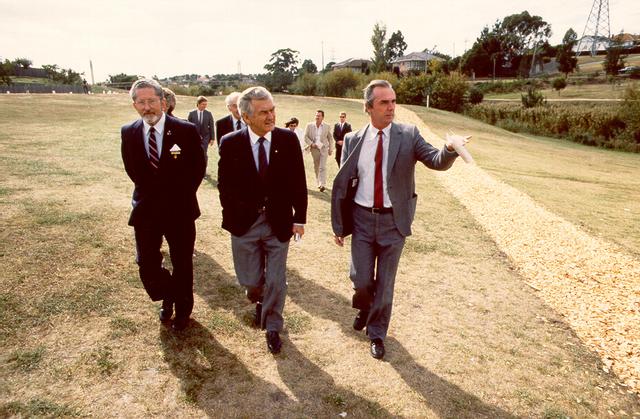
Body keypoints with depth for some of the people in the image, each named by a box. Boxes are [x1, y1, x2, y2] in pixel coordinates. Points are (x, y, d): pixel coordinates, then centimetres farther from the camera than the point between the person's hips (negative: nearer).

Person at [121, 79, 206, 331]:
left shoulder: (186, 131, -10)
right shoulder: (128, 133, -1)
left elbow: (198, 169, -2)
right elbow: (133, 171, 10)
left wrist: (180, 197, -3)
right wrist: (151, 196, 4)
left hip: (180, 209, -2)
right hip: (146, 210, 2)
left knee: (182, 264, 12)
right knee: (146, 264, 5)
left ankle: (183, 310, 35)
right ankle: (167, 297, 38)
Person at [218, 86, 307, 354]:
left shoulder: (288, 139, -7)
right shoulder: (230, 143, -8)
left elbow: (298, 181, -1)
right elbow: (224, 184, 2)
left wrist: (299, 217, -2)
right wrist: (232, 216, -1)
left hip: (279, 222, 0)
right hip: (244, 223, 0)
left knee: (276, 281, 7)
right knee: (250, 281, 12)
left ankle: (272, 327, 31)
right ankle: (259, 302, 48)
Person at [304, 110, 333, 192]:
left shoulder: (327, 126, 1)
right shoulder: (309, 125, 1)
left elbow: (330, 138, 9)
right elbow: (305, 136, 2)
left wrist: (330, 149, 8)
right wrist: (311, 144, -12)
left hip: (324, 148, -2)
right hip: (314, 149, 2)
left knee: (322, 167, -11)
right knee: (316, 167, 9)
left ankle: (323, 184, -15)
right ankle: (319, 183, 22)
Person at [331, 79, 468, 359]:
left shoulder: (408, 135, -4)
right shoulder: (353, 141, -1)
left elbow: (436, 161, -15)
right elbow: (341, 184, 2)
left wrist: (450, 149, -38)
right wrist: (339, 225, 2)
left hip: (393, 220, 0)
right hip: (362, 219, 1)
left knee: (385, 283, 9)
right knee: (361, 279, 6)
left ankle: (377, 333, 31)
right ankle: (364, 308, 42)